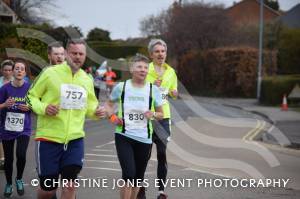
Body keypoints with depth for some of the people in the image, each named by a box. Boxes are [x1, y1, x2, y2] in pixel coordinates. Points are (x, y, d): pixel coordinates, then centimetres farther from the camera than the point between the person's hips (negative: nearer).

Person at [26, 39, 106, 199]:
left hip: (75, 139, 3)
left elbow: (89, 105, 22)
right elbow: (31, 96, 1)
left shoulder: (87, 80, 9)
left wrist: (96, 112, -1)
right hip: (48, 138, -3)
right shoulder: (50, 73, -6)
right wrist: (43, 108, -19)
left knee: (69, 185, -4)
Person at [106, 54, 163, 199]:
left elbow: (161, 114, 10)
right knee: (129, 173, -16)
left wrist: (153, 114, -12)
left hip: (144, 138, 3)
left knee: (138, 177, 12)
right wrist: (112, 117, -5)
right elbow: (109, 104, 14)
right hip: (123, 136, -2)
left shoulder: (153, 90, 2)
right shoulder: (121, 87, -1)